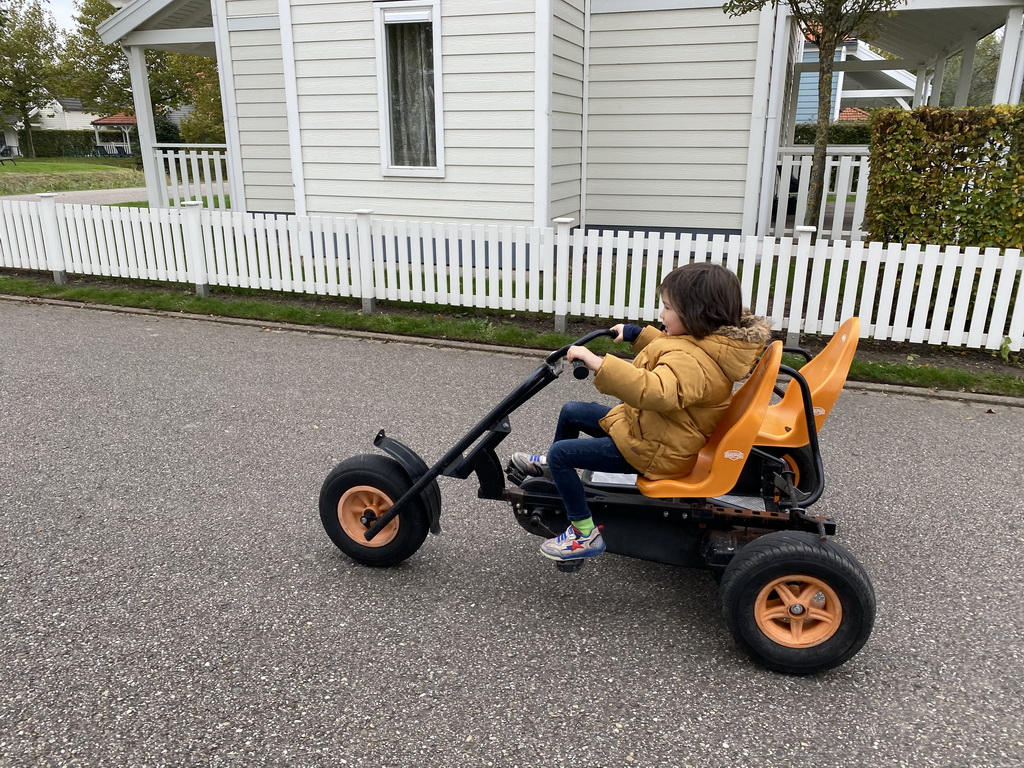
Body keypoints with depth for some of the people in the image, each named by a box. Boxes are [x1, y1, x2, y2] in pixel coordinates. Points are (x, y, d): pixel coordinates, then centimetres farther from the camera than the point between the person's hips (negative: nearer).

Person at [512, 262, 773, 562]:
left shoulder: (691, 361, -33)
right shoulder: (708, 342, -1)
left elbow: (655, 391, -53)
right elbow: (666, 347, 23)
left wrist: (599, 364, -55)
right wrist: (635, 334, 19)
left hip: (654, 451, -11)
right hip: (648, 425, 11)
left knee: (561, 453, -11)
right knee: (571, 411, 19)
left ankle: (585, 534, 0)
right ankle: (552, 467, 47)